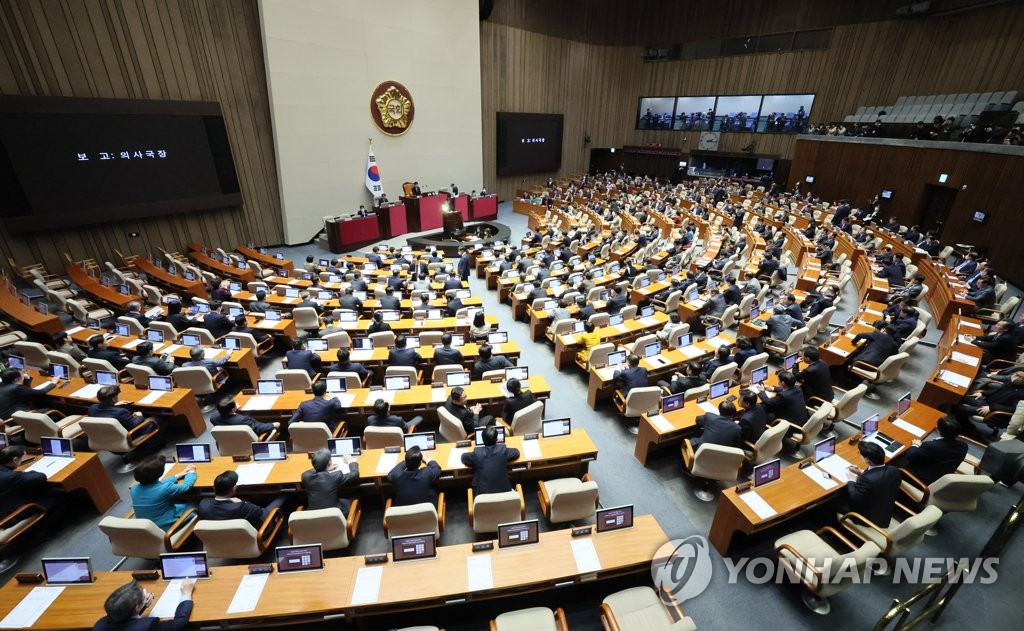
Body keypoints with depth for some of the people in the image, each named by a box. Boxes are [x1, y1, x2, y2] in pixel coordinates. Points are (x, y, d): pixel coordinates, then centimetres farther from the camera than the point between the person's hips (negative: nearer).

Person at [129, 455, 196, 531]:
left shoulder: (134, 489, -9)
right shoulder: (165, 488, -28)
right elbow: (187, 485, -9)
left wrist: (179, 475, 20)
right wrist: (191, 472, 11)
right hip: (166, 528, -6)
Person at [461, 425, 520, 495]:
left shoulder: (477, 453, -19)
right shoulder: (503, 450, -17)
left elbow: (463, 458, 1)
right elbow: (516, 452, 4)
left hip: (482, 492, -1)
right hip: (503, 490, 1)